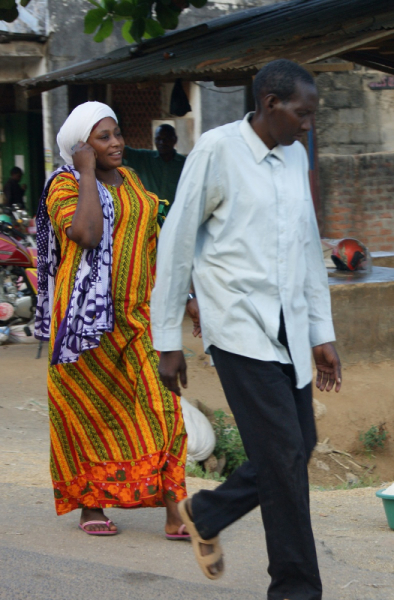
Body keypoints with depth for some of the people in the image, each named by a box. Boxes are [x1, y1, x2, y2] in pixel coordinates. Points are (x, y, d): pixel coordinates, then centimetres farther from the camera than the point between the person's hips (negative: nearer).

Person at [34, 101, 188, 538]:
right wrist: (86, 173, -17)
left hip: (136, 315, 5)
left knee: (158, 403, -6)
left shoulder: (129, 180, 13)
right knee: (91, 410, 5)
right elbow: (87, 233, -26)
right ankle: (89, 505, 21)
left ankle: (175, 513, -9)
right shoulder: (65, 186, -7)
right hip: (87, 315, -5)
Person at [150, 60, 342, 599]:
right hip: (239, 326, -7)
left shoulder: (296, 157, 14)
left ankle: (206, 514, 29)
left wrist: (323, 334, 16)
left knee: (298, 446, 7)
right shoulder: (217, 150, -6)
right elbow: (176, 245, -4)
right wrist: (168, 340, -3)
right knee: (284, 454, -10)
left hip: (289, 328, 7)